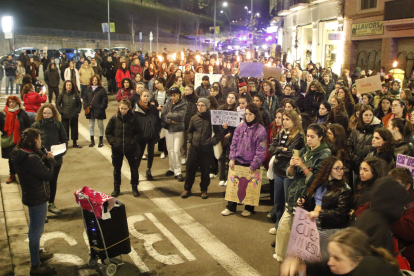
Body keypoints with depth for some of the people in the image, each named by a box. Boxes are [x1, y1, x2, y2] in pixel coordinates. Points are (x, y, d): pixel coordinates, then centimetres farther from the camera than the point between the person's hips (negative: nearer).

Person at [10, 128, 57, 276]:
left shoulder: (21, 155, 0)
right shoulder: (31, 158, -29)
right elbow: (48, 175, -24)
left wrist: (44, 158, -5)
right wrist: (49, 160, -11)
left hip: (31, 196, 10)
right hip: (37, 198, -10)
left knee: (35, 228, 26)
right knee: (36, 230, 2)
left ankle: (37, 253, 46)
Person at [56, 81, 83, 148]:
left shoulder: (76, 95, -2)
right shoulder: (62, 95, -3)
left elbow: (80, 103, 8)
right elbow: (57, 104, 4)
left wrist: (78, 111, -1)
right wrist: (61, 111, -3)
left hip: (74, 116, 1)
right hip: (65, 116, -1)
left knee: (74, 129, 10)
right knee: (65, 130, 4)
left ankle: (75, 143, 22)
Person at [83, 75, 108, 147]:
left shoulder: (101, 89, -4)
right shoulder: (88, 89, 8)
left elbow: (105, 99, -7)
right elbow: (85, 99, 10)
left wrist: (102, 107, -15)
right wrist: (86, 106, -3)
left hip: (99, 111, -4)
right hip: (90, 110, 4)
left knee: (100, 125, 6)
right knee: (91, 126, 10)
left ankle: (101, 141, 15)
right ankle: (92, 141, 20)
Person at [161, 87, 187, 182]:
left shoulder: (183, 104, -6)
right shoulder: (168, 103, 5)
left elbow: (180, 116, -20)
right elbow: (162, 116, -1)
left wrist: (169, 115, -8)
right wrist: (171, 120, -17)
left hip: (178, 130, -4)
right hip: (169, 129, 4)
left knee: (176, 151, -9)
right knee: (170, 150, 10)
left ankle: (178, 172, -4)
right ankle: (172, 168, 26)